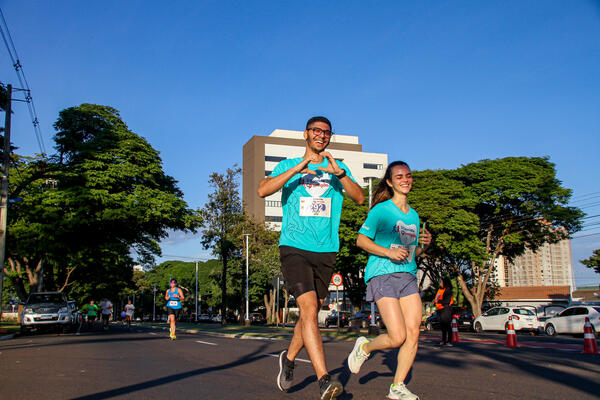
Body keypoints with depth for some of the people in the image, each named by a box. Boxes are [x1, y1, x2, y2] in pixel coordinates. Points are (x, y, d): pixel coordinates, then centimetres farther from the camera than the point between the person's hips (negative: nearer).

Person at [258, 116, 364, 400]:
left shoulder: (338, 169, 13)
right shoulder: (288, 166, 8)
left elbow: (360, 198, -2)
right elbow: (263, 190, -10)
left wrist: (340, 173, -18)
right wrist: (297, 169, -20)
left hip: (326, 251, 3)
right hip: (294, 248, -3)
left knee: (311, 313, 11)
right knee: (309, 308, -17)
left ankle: (289, 358, 36)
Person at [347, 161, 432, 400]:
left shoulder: (413, 215, 17)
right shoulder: (381, 210, -3)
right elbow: (361, 240, -5)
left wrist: (425, 245, 3)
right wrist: (389, 252, -17)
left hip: (408, 276, 6)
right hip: (382, 275, -6)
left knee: (413, 333, -5)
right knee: (398, 338, -14)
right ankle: (365, 347, 17)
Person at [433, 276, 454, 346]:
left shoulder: (448, 290, -8)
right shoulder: (440, 290, 18)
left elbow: (447, 301, -17)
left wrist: (438, 301, -18)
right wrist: (435, 301, 6)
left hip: (446, 309, -8)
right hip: (440, 309, 8)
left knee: (447, 326, -8)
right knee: (442, 326, 9)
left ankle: (449, 341, -6)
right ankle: (443, 341, 13)